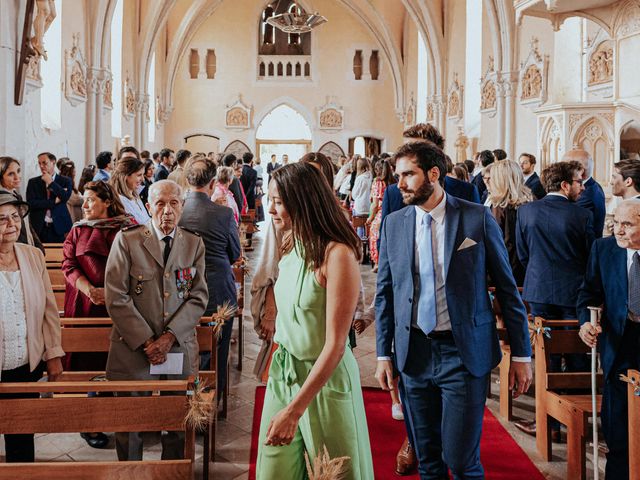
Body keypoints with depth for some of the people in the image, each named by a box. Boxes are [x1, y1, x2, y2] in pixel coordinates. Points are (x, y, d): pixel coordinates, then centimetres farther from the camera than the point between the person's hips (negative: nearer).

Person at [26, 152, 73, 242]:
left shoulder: (65, 181, 7)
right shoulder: (33, 182, 10)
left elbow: (65, 197, -11)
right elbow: (30, 203, -2)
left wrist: (50, 182, -6)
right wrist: (54, 202, -8)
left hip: (59, 228, -1)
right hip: (39, 228, 1)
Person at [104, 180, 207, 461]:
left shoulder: (194, 244, 6)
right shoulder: (126, 240, -2)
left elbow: (199, 298, 1)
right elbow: (116, 297, -7)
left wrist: (169, 337, -12)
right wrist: (146, 341, -11)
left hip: (180, 350, 2)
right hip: (133, 351, -2)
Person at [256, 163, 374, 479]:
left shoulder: (337, 255, -19)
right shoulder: (292, 250, 4)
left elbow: (335, 346, -21)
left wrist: (294, 410, -23)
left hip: (325, 379, -6)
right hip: (284, 371, 7)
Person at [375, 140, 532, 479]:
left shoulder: (477, 218, -5)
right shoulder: (393, 224, 4)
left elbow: (507, 288, -1)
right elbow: (385, 294, 10)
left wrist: (521, 354, -1)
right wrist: (383, 354, 6)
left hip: (465, 353, -3)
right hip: (413, 355, 3)